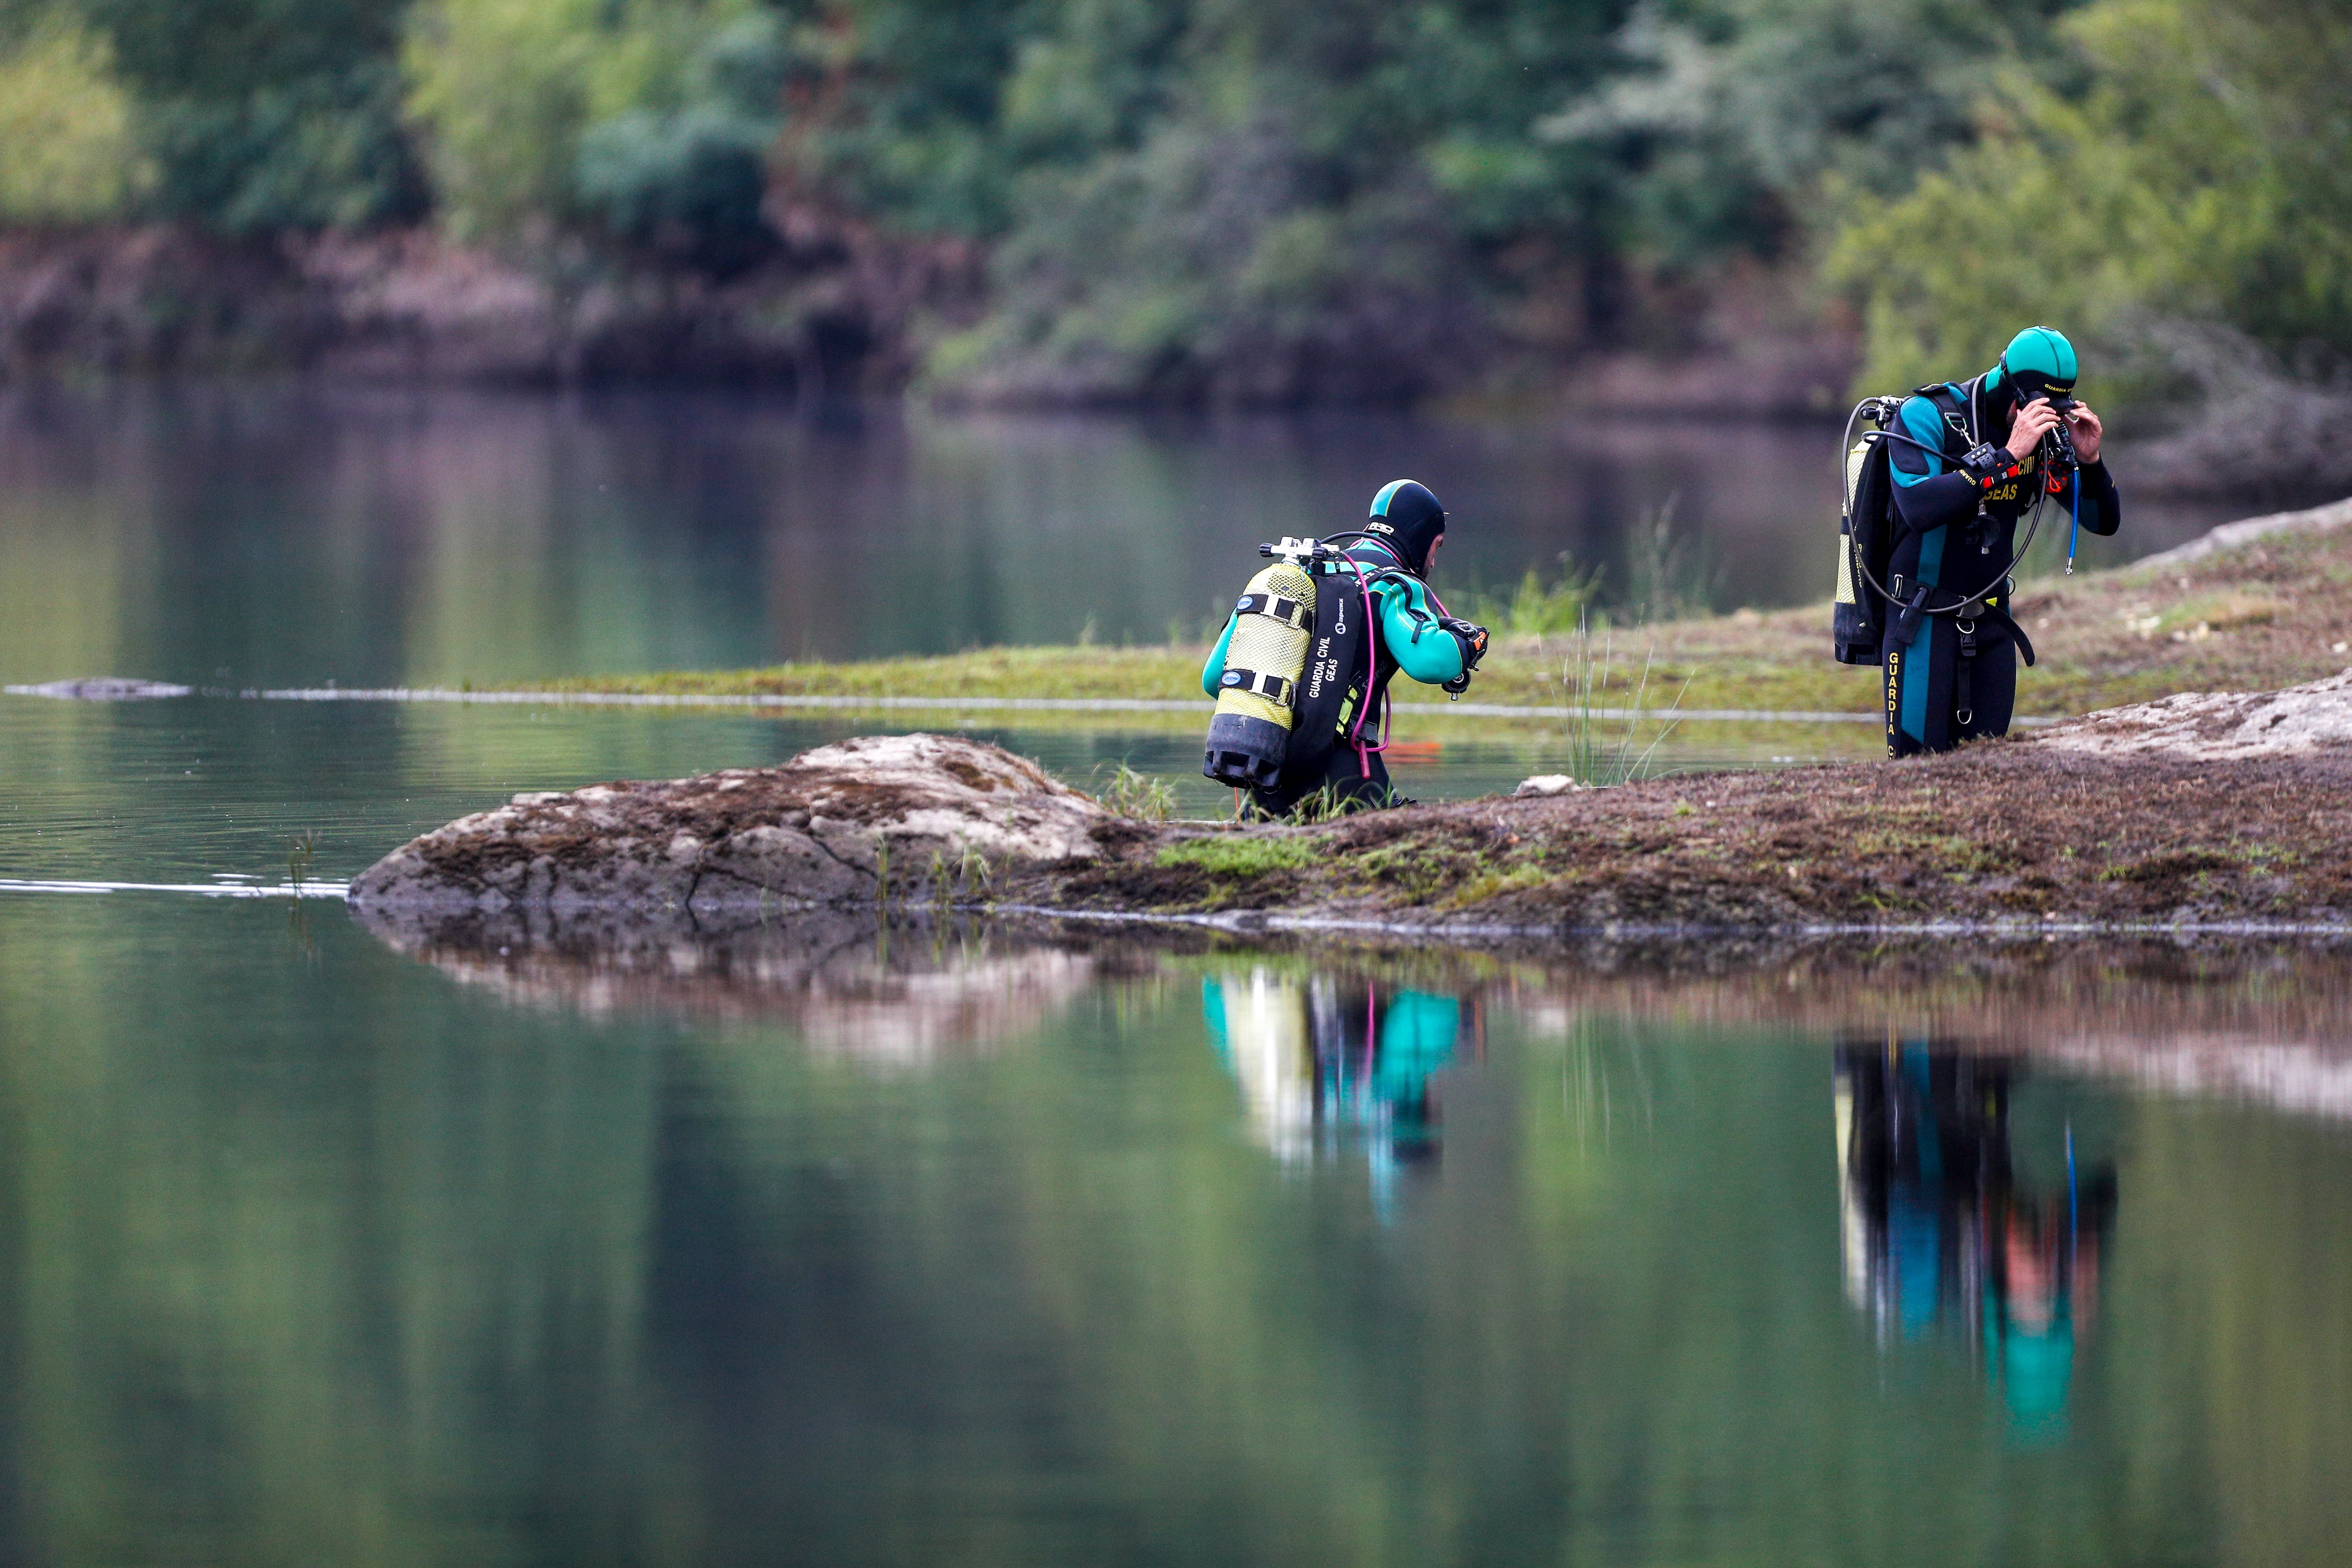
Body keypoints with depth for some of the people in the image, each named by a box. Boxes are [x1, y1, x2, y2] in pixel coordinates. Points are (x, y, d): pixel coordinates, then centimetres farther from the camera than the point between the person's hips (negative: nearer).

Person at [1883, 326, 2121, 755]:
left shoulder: (2042, 437, 5)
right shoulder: (1928, 416, -13)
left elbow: (2104, 522, 9)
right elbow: (1919, 507, -30)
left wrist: (2089, 459, -11)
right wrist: (2007, 457, -31)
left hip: (1991, 622, 6)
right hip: (1923, 621, -6)